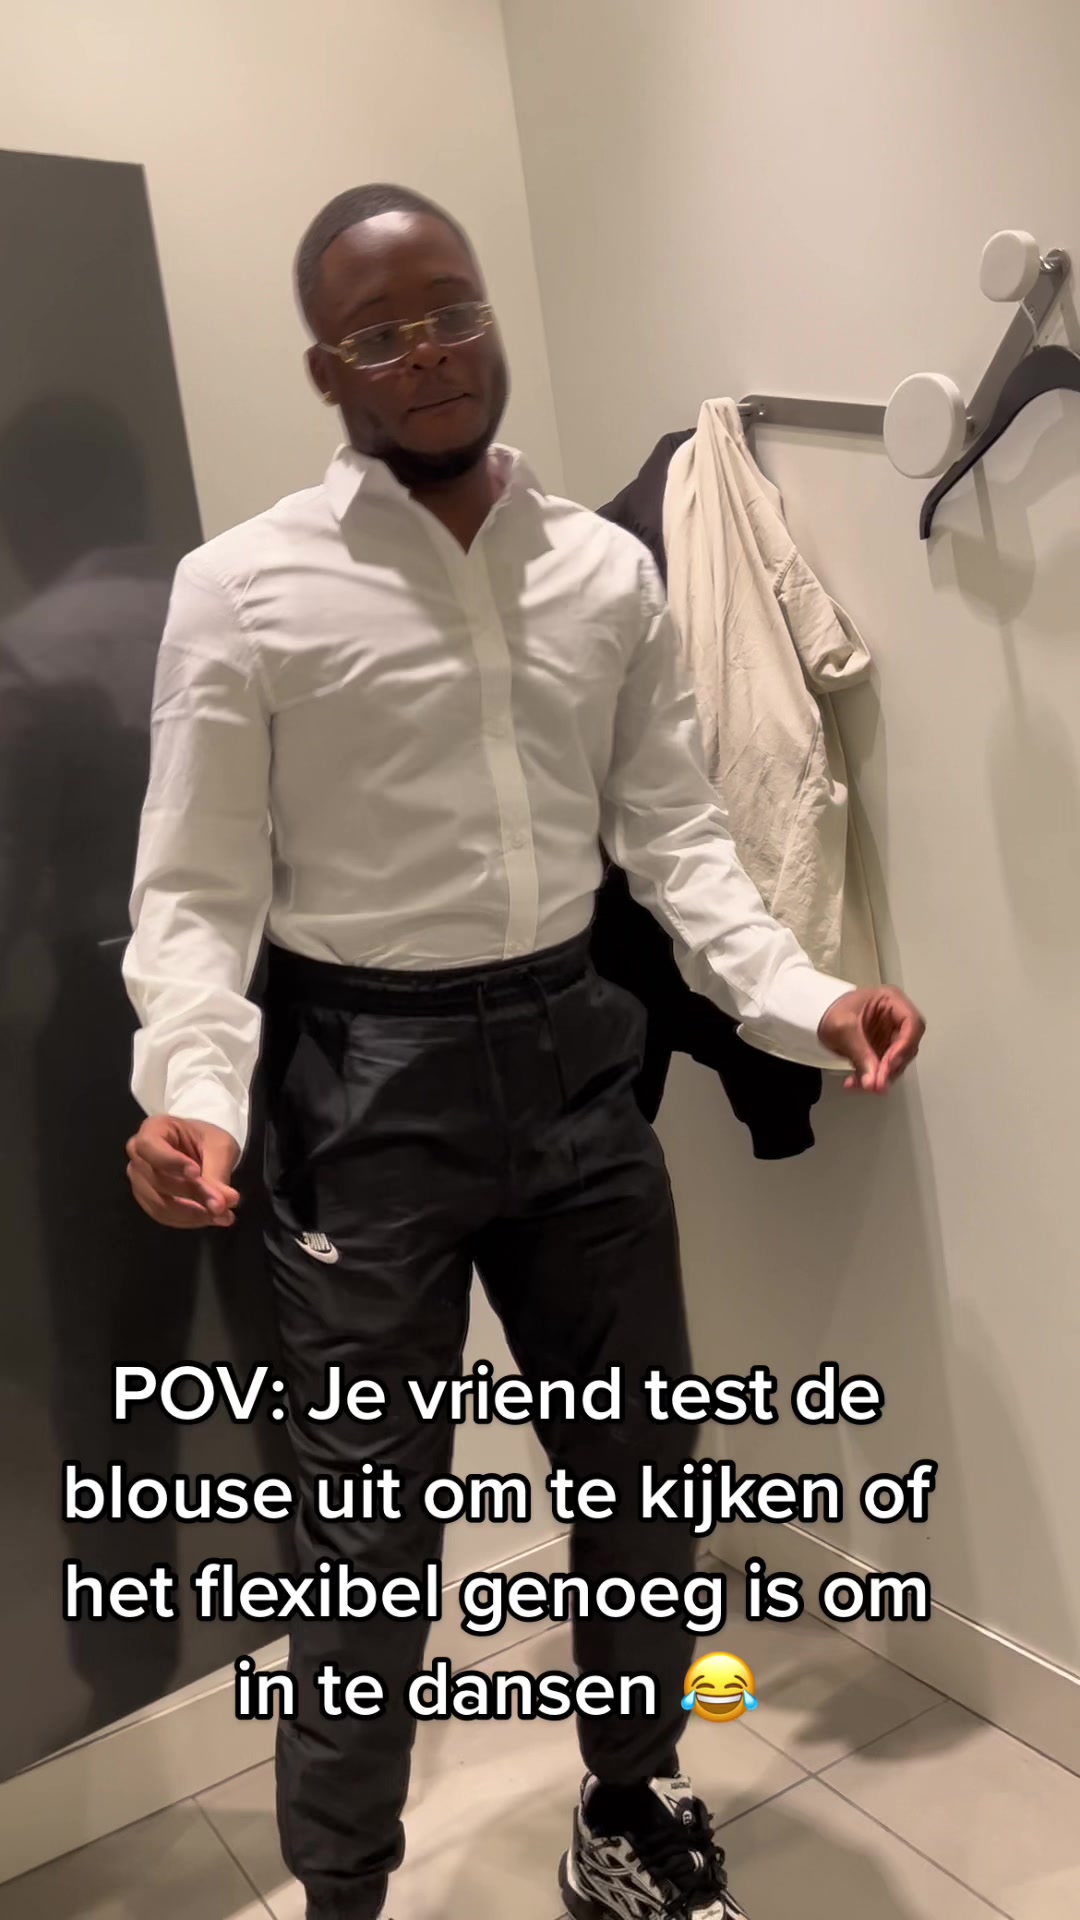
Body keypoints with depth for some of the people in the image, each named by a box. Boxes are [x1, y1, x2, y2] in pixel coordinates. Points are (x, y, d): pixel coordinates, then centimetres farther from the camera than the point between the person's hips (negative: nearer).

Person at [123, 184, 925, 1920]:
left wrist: (798, 994, -9)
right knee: (372, 1527, 8)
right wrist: (195, 1090, -24)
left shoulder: (608, 572, 4)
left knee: (643, 1468, 18)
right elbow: (195, 889, -8)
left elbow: (673, 828, 5)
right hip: (369, 1080, -4)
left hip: (571, 1051, 5)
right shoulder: (244, 591, -8)